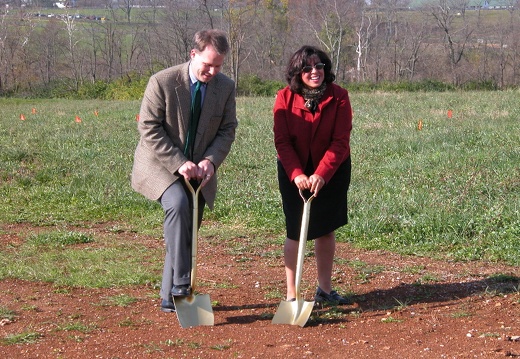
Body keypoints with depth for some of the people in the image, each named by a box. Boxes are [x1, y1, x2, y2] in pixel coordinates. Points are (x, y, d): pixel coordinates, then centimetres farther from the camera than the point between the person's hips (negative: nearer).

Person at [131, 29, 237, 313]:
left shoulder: (226, 87, -2)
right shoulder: (162, 82, -16)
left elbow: (228, 129, 3)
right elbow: (149, 129, -15)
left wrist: (211, 160, -15)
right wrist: (178, 163, -22)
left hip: (199, 170, 5)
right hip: (160, 165, -5)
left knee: (188, 231, 6)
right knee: (178, 203, -32)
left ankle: (170, 298, 19)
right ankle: (180, 283, -27)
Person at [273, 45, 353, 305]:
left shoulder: (338, 97, -12)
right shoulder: (285, 98, -12)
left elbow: (340, 141, -15)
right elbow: (282, 141, -12)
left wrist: (321, 174, -25)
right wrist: (297, 174, -25)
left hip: (331, 172, 1)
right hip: (294, 173, -1)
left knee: (326, 230, 10)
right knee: (295, 232, -2)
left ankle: (325, 289, 20)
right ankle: (291, 294, 2)